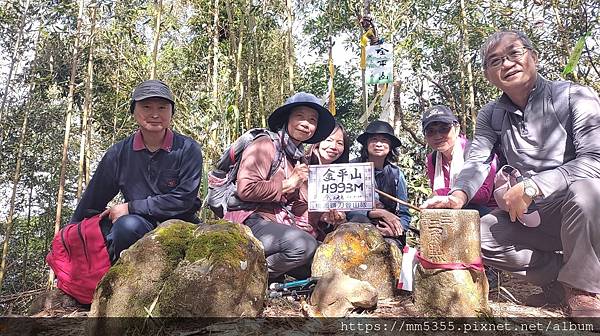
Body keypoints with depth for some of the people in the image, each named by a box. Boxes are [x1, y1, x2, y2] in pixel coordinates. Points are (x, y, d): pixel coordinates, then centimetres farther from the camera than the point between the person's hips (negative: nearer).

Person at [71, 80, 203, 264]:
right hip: (140, 228, 1)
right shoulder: (119, 153, 2)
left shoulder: (188, 149, -5)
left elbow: (184, 199, -13)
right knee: (127, 225, -31)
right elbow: (91, 201, 11)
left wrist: (130, 207, -9)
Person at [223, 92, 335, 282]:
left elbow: (300, 208, 16)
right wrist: (287, 184, -11)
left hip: (280, 224, 8)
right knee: (304, 245, -31)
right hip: (251, 221, -8)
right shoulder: (265, 146, -6)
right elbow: (245, 189, -18)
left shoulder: (301, 160, 19)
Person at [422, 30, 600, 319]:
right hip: (529, 217, 5)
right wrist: (458, 196, -29)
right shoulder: (491, 115, 4)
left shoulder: (575, 97, -11)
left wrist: (530, 187, -29)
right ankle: (558, 275, 2)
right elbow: (476, 162, -8)